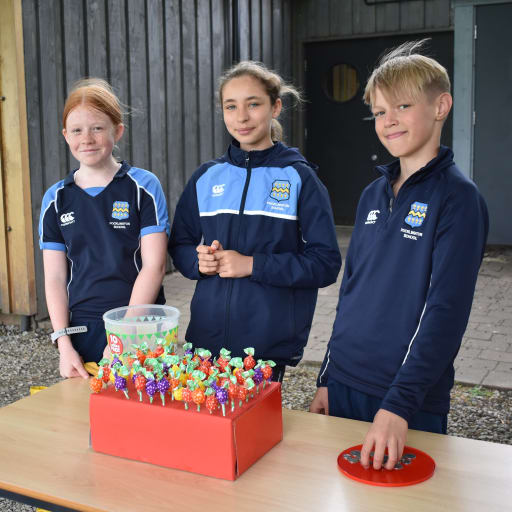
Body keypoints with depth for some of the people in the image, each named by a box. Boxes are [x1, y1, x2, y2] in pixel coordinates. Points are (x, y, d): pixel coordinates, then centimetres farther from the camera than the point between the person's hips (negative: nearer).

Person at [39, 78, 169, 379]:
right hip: (82, 333, 3)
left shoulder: (143, 186, -3)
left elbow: (154, 265, -7)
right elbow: (55, 277, 6)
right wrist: (64, 343, -4)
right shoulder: (56, 199, 7)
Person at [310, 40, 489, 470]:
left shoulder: (457, 197, -11)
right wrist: (327, 378, 12)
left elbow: (445, 311, -18)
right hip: (343, 387, 6)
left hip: (410, 404, -5)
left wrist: (399, 403, -23)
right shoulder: (373, 194, 8)